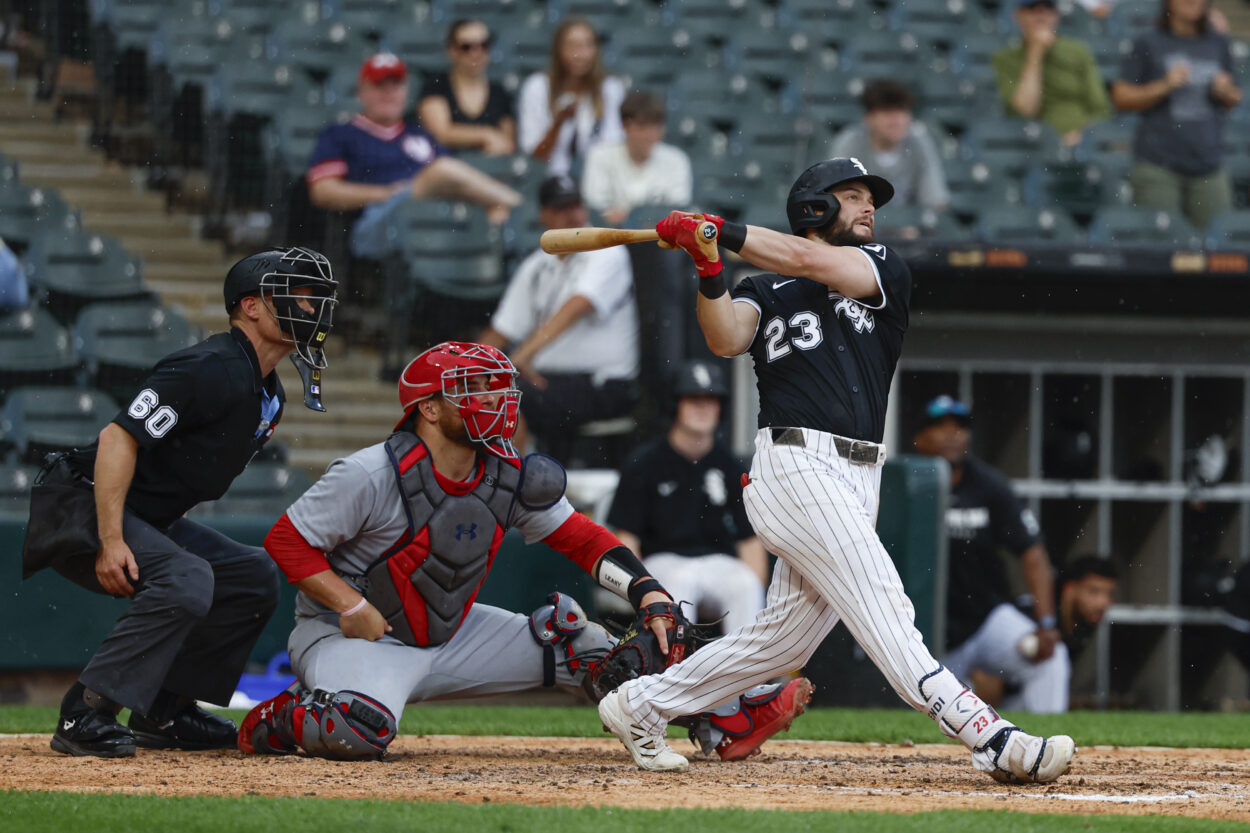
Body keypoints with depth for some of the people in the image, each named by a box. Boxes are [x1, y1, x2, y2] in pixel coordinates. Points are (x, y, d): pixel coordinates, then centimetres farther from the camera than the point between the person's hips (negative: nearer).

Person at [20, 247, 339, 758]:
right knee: (186, 580, -31)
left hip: (153, 520, 10)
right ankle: (84, 716, -29)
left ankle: (163, 714, 10)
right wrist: (110, 541, -31)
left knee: (254, 577, 8)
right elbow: (119, 437, -27)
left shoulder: (269, 397, 12)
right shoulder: (212, 369, -21)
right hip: (81, 509, -10)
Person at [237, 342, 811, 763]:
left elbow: (579, 536, 7)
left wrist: (648, 592, -8)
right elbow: (286, 543, -17)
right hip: (345, 636, -7)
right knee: (363, 731, -39)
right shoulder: (371, 476, -22)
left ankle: (723, 718, 3)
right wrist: (353, 608, -25)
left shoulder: (510, 479, -2)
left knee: (570, 641, -1)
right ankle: (279, 721, -6)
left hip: (449, 635, 7)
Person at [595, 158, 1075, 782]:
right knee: (882, 607, -15)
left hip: (856, 482, 5)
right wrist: (708, 269, -22)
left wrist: (720, 231, -3)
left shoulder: (883, 271, 17)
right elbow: (726, 339, -8)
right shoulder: (765, 291, 13)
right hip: (796, 466, -5)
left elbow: (811, 262, -1)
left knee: (786, 636, 8)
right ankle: (990, 739, -27)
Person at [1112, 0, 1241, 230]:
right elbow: (1121, 97, -1)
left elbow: (1234, 99, 21)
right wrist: (1164, 86, -13)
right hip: (1158, 165, -3)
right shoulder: (1148, 45, 2)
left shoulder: (1218, 45, 12)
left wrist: (1225, 92, -2)